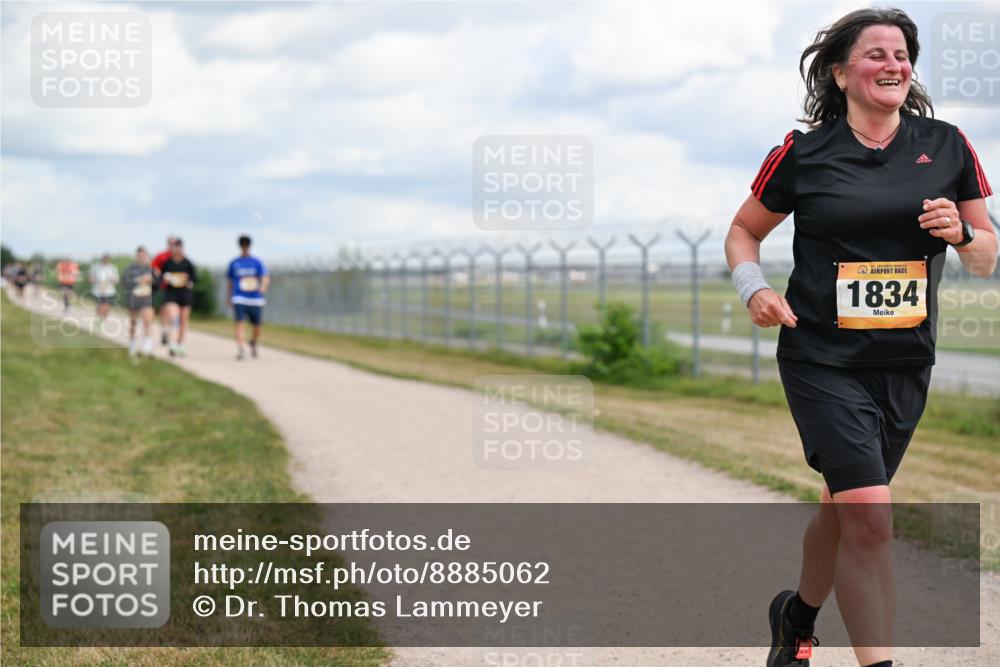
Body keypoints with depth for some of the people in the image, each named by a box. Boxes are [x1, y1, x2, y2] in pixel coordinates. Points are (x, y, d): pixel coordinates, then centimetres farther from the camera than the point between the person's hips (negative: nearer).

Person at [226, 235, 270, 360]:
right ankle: (240, 350, -25)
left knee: (257, 327, 7)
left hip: (255, 300, 1)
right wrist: (228, 297, 16)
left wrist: (263, 286, -29)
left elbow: (265, 277, -8)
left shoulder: (257, 262, 5)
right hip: (239, 299, -1)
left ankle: (253, 344, 37)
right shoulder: (234, 263, 9)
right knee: (240, 324, -18)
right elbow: (230, 281, 18)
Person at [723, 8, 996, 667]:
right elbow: (744, 230, 10)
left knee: (845, 507, 16)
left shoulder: (946, 145, 4)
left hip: (906, 364, 4)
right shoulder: (805, 153, -3)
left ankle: (798, 613, 44)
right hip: (823, 359, -4)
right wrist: (754, 289, -9)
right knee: (870, 514, -17)